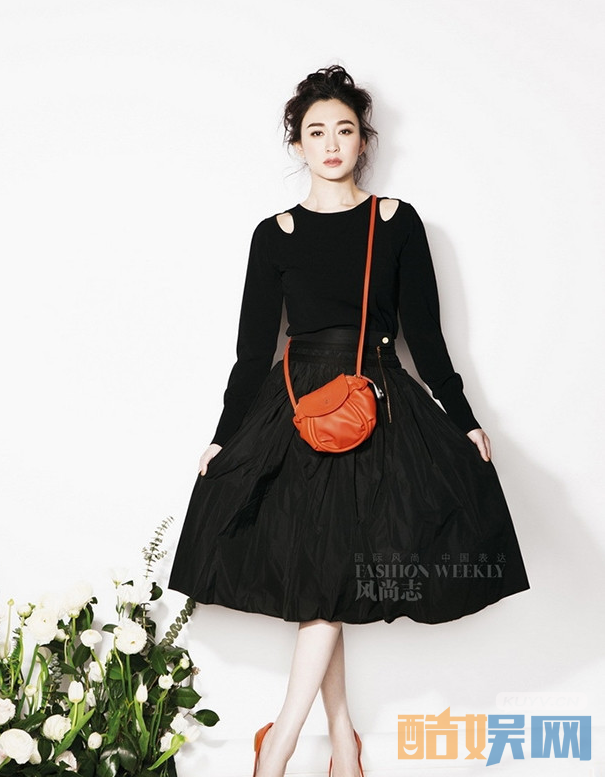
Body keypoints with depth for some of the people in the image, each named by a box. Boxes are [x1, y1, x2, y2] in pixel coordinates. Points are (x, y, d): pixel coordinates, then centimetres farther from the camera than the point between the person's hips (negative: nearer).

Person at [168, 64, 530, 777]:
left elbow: (424, 334, 6)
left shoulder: (398, 221, 6)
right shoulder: (274, 234, 6)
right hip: (297, 406, 1)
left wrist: (464, 419, 3)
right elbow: (254, 346, 7)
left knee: (330, 581, -6)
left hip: (382, 403, -1)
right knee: (319, 573, 2)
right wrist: (224, 437, 6)